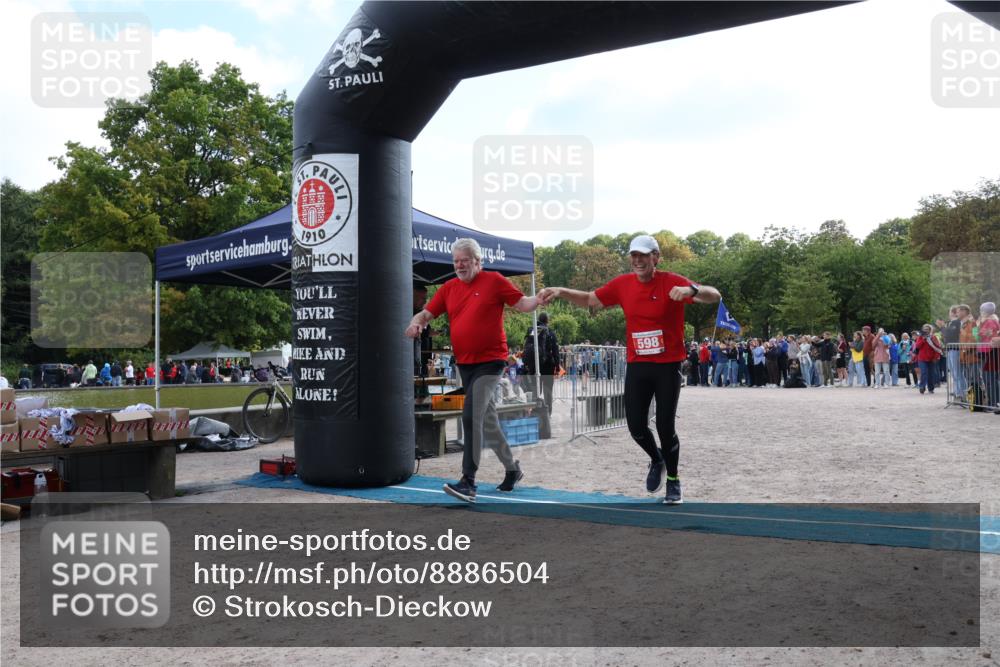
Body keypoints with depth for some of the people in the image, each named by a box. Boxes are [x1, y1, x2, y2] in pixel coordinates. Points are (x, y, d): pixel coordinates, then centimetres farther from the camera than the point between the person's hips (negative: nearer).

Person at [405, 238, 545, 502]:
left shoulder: (494, 281, -3)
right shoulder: (449, 287, 10)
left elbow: (522, 303, -4)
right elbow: (426, 313, 10)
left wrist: (538, 300, -25)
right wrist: (415, 323, -12)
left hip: (490, 362, -6)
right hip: (464, 363, 6)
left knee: (471, 416, -17)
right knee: (487, 420, 15)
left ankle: (469, 481, -13)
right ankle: (512, 469, 32)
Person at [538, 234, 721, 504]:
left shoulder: (672, 282, -12)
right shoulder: (622, 284, 1)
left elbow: (715, 296, -22)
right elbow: (590, 300, 14)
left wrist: (691, 290, -43)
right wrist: (561, 291, -1)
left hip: (668, 366, -3)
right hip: (637, 366, 4)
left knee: (665, 427, -1)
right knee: (636, 426, 4)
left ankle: (673, 480, 23)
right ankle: (656, 460, 37)